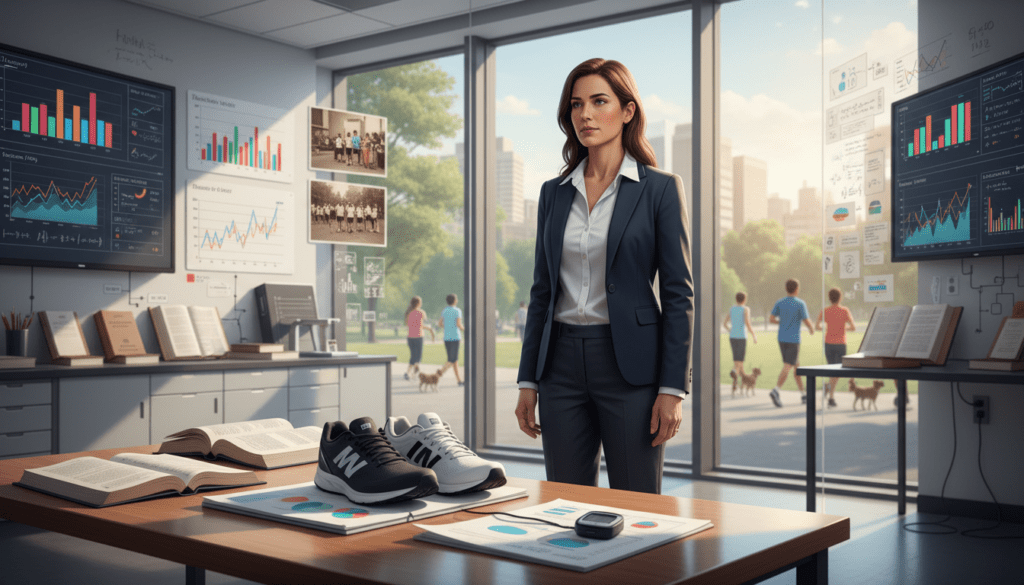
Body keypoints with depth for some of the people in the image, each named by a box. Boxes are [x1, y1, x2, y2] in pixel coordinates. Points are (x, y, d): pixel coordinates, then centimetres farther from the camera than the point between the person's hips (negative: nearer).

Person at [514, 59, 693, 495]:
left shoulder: (660, 189, -2)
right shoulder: (554, 193, 11)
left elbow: (678, 294, -5)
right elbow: (542, 291, 12)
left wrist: (673, 388, -11)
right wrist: (527, 380, 9)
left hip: (630, 364, -4)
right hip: (562, 362, 4)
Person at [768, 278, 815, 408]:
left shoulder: (779, 302, 4)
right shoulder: (800, 304, -9)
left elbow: (771, 318, 1)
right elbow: (807, 322, -10)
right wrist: (812, 329, 11)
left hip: (781, 339, 6)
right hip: (793, 339, -6)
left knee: (796, 365, 17)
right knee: (787, 366, -10)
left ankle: (803, 393, 23)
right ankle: (776, 390, -28)